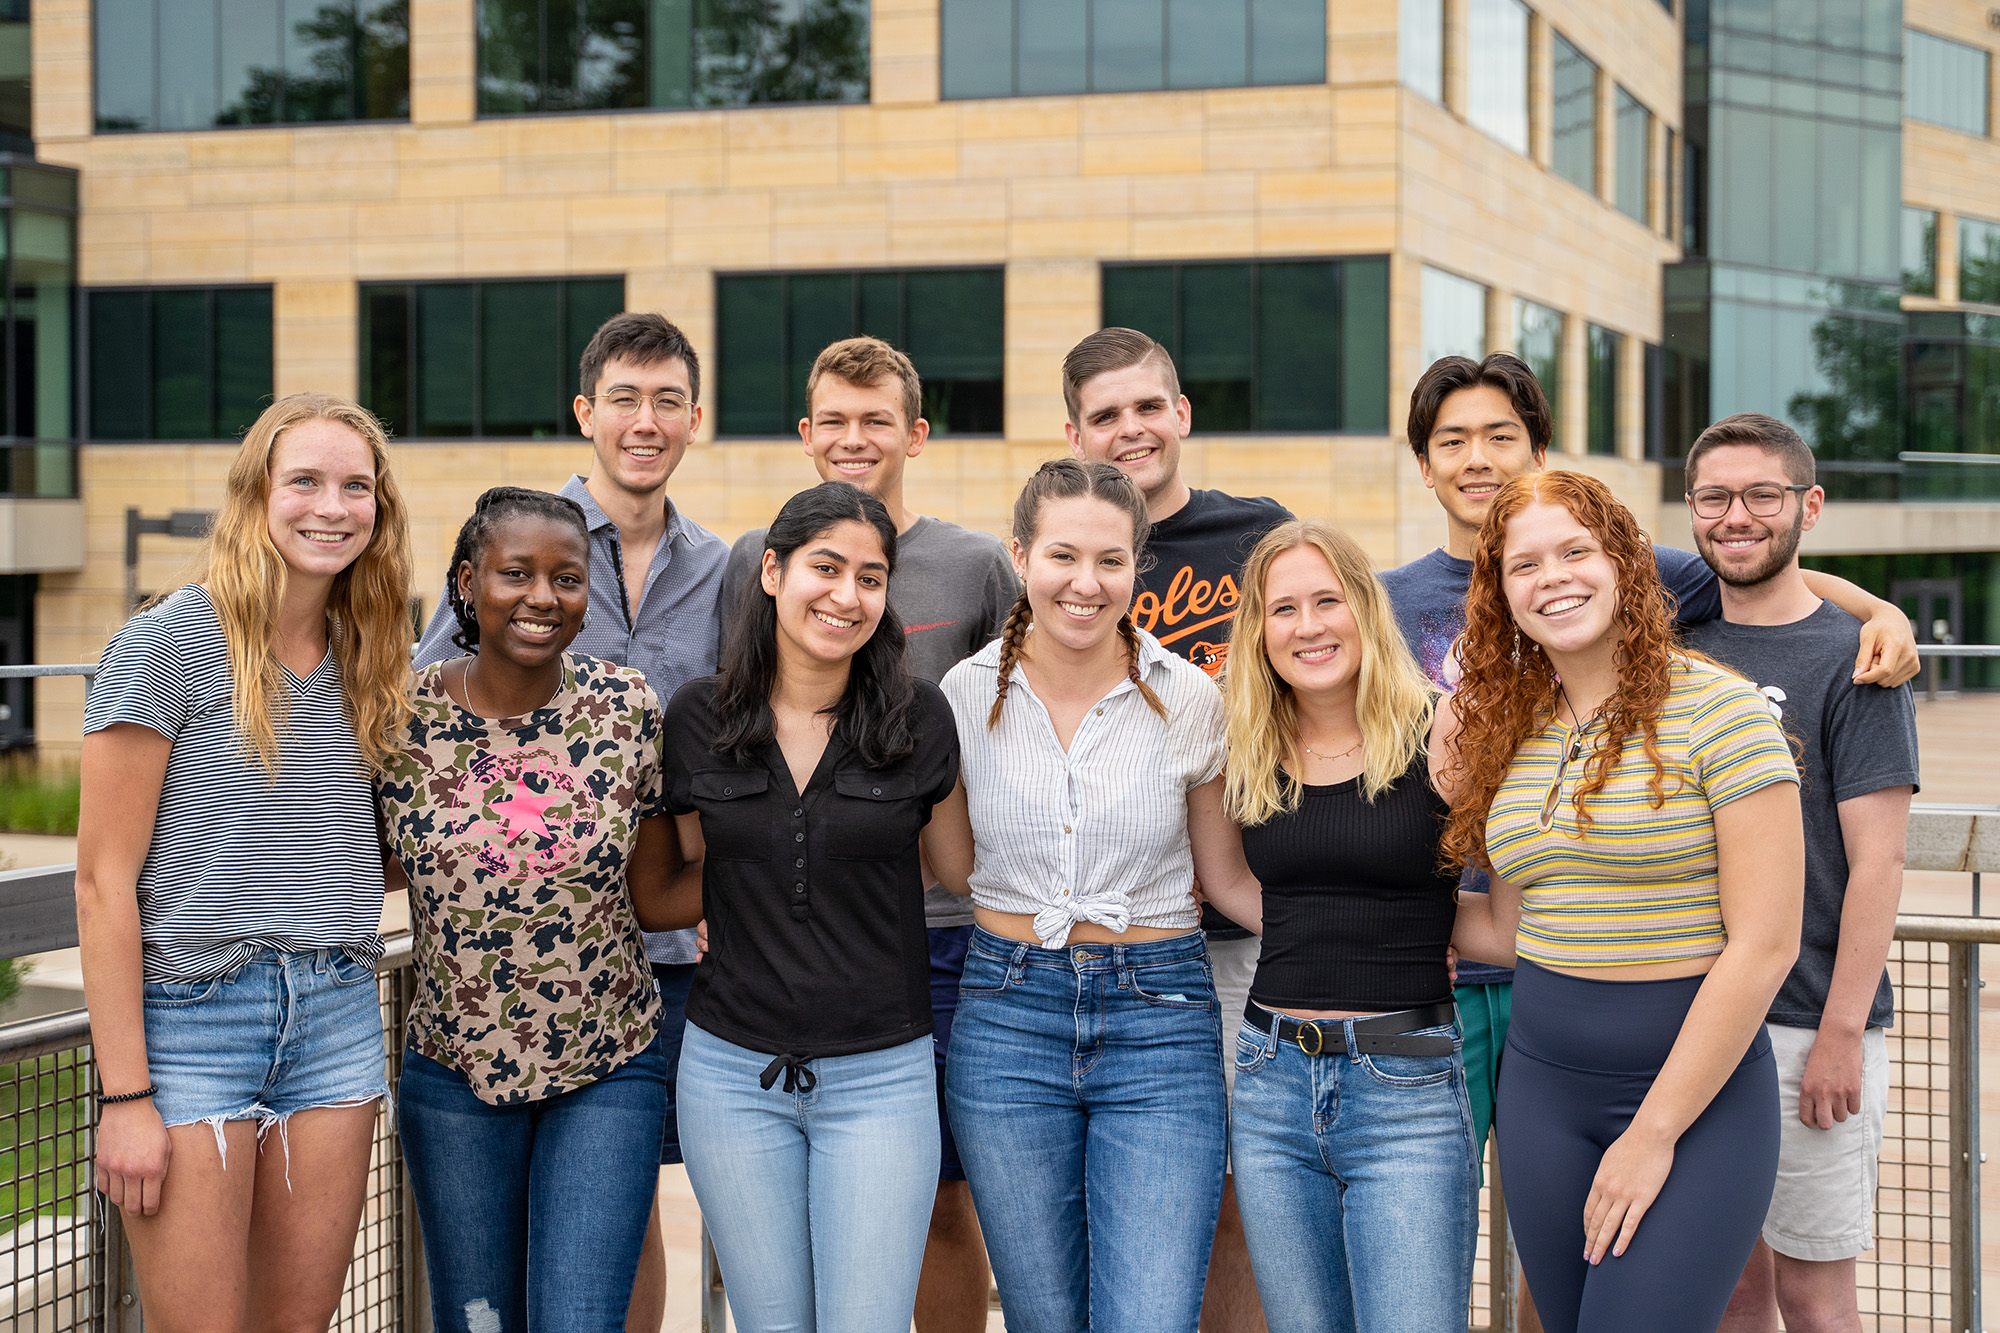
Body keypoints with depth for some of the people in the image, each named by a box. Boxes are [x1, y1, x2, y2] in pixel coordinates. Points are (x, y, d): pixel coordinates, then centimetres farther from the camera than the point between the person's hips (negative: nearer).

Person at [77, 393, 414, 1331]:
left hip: (334, 1017, 6)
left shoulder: (365, 659, 10)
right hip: (189, 1014, -5)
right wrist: (124, 1096, -13)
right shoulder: (165, 645, -9)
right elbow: (104, 879, -10)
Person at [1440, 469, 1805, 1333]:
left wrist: (1656, 1131, -14)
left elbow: (1764, 946, -14)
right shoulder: (1504, 730, 9)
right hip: (1541, 1079, 6)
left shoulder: (1716, 706, -10)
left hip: (1699, 1084, -5)